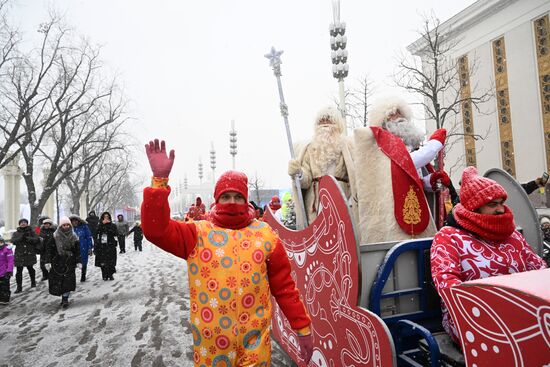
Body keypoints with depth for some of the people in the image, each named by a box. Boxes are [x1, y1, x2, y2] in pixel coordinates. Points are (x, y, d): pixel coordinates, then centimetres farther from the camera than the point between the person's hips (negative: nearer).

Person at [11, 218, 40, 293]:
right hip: (19, 254, 1)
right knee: (19, 271, -1)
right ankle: (19, 287, 9)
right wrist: (21, 237, -23)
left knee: (30, 268, 10)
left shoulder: (31, 232, 4)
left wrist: (27, 238, -20)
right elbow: (13, 241, -9)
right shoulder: (16, 233, 9)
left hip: (30, 254, -1)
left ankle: (33, 282, 32)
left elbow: (37, 239, -9)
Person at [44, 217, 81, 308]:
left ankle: (65, 299, 4)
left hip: (69, 263, 1)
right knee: (57, 281, 0)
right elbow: (49, 249, -1)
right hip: (57, 262, 0)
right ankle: (64, 298, 17)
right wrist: (48, 261, -6)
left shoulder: (73, 237, 2)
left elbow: (77, 251, 5)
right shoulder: (55, 236, -3)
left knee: (68, 281, -5)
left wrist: (78, 262, 2)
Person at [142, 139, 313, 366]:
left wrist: (303, 328, 3)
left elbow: (284, 287, 2)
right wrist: (160, 179, -23)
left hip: (255, 341, 0)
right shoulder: (198, 233, -2)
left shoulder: (264, 234, -1)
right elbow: (155, 230, -16)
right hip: (209, 344, 1)